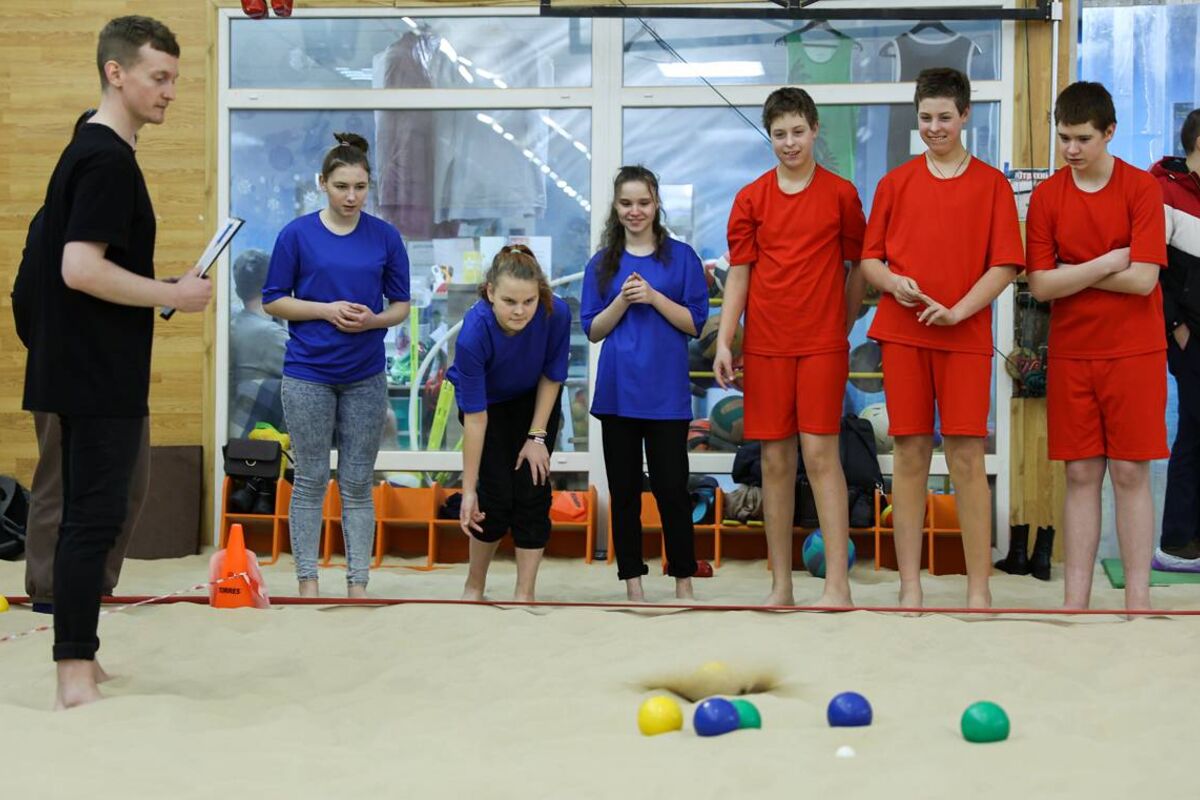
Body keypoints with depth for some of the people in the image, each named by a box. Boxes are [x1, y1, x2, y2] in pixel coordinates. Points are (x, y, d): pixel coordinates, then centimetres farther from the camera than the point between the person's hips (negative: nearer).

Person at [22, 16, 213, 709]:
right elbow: (81, 268, -24)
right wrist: (175, 295, -17)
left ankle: (80, 661, 19)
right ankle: (76, 679, -7)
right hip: (99, 379, -10)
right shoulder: (106, 159, -16)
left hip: (97, 373, 10)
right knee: (94, 518, -9)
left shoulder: (97, 153, 16)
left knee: (92, 515, 13)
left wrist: (135, 348, 23)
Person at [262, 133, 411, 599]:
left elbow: (400, 305, 7)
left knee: (357, 483, 5)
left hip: (365, 376, 2)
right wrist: (327, 309, -14)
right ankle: (308, 583, 11)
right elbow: (273, 301, -1)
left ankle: (358, 585, 10)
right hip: (308, 373, -2)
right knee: (311, 480, 4)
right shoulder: (298, 234, -3)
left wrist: (373, 319, -15)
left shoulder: (385, 237, 2)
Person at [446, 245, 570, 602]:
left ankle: (525, 594, 1)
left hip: (536, 398, 2)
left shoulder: (556, 313, -33)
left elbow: (552, 376, -14)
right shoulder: (474, 331, -38)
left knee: (532, 490, -8)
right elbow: (475, 417, -31)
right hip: (488, 400, -2)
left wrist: (537, 436, -12)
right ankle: (474, 585, 15)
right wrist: (468, 489, -26)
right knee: (496, 495, -8)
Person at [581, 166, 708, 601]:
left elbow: (695, 323, -1)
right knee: (624, 490, 6)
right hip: (617, 391, 2)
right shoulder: (602, 263, 8)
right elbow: (592, 329, 6)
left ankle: (684, 581, 10)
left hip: (666, 391, -2)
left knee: (672, 487, -1)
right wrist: (622, 300, -10)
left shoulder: (680, 256, 2)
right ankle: (633, 584, 13)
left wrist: (654, 297, -14)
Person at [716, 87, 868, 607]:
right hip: (766, 344, 2)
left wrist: (844, 327, 8)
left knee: (820, 452, -9)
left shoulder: (841, 193, 2)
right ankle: (781, 587, 10)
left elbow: (857, 267, 9)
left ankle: (838, 584, -9)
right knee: (774, 459, 4)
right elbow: (739, 274, 6)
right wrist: (723, 343, -1)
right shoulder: (751, 198, 6)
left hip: (823, 344, -2)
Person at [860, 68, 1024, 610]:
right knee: (910, 454, 3)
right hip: (903, 334, 2)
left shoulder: (991, 184, 4)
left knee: (967, 457, -4)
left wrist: (959, 310, -14)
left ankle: (979, 590, 1)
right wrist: (894, 283, -10)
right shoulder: (896, 182, 9)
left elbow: (1005, 265, -2)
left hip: (965, 335, -2)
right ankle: (910, 587, 8)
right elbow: (869, 259, 11)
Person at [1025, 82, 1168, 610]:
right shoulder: (1046, 197, 2)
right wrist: (1107, 262, -11)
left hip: (1134, 352, -2)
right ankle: (1075, 600, 9)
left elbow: (1143, 279, -14)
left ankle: (1138, 599, 6)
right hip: (1070, 354, 2)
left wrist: (1072, 274, -7)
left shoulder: (1142, 188, -5)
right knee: (1081, 474, 5)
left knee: (1130, 472, 0)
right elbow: (1040, 285, -5)